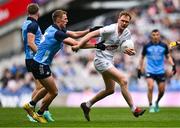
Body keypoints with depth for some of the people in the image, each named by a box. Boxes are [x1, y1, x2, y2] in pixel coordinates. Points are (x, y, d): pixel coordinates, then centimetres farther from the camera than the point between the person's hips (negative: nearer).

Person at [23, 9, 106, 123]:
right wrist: (95, 46, -21)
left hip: (42, 64, 10)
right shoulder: (57, 33, -22)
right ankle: (39, 114, 14)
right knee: (53, 92, 0)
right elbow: (76, 44, -25)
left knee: (49, 89, 26)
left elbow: (75, 34, 10)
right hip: (40, 65, -10)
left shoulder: (55, 29, 8)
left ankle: (30, 105, 34)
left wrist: (89, 31, -2)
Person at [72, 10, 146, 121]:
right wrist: (78, 46, -32)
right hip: (101, 60, -9)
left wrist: (130, 51, -18)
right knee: (123, 81, -19)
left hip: (109, 61, 9)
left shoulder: (127, 33, 3)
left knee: (110, 89, 17)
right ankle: (134, 109, -15)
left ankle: (87, 105, 31)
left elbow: (126, 49, 7)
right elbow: (92, 34, -21)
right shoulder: (110, 29, -19)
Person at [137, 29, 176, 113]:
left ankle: (157, 103, 33)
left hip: (160, 71, 2)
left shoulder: (164, 46, -1)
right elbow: (142, 57, 9)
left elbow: (168, 56, 10)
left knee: (162, 90, 4)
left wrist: (173, 65, -5)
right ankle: (151, 106, -5)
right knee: (150, 88, -19)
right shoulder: (147, 46, -3)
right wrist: (140, 69, 7)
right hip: (150, 71, -2)